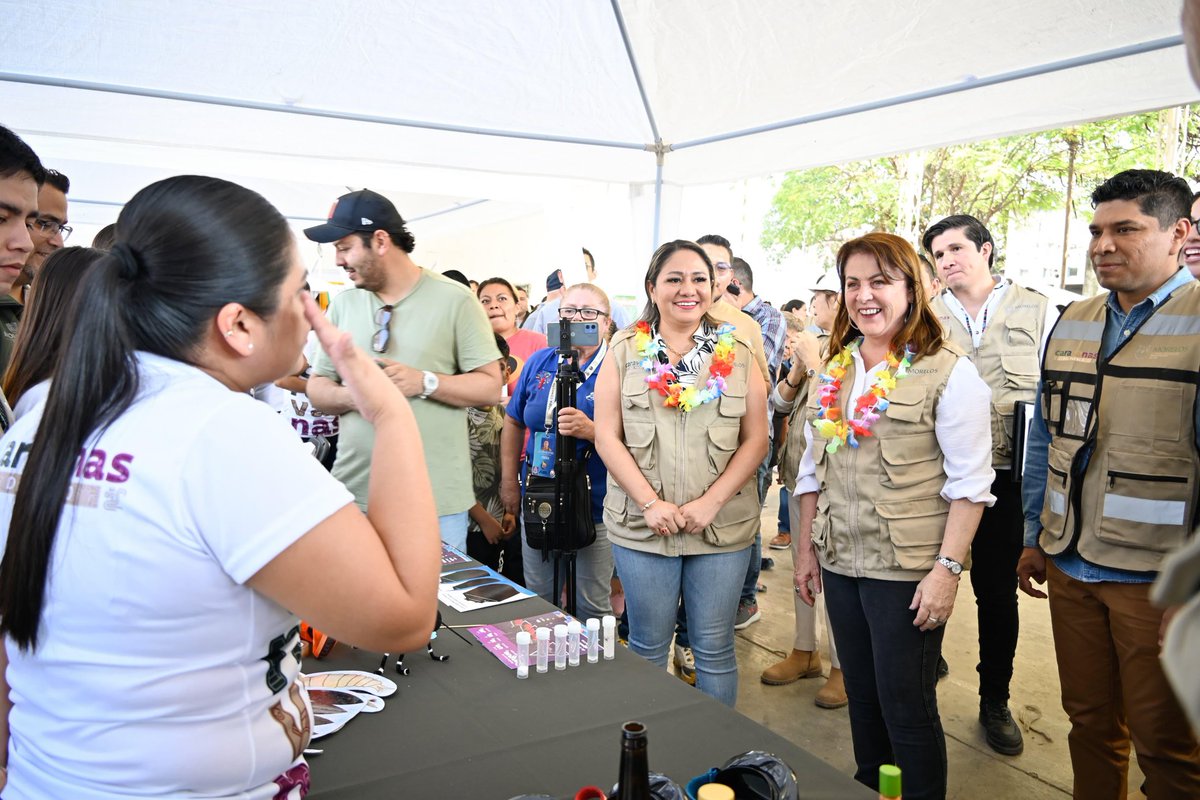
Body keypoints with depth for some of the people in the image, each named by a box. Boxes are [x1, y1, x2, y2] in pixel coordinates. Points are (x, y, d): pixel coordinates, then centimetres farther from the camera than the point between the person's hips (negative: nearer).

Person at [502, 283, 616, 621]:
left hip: (594, 511, -4)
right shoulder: (540, 362, 4)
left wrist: (591, 431, -32)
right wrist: (509, 482, 11)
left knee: (592, 609, 8)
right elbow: (514, 421, 14)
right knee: (538, 602, 19)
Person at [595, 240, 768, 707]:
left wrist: (711, 502, -11)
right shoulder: (625, 350, 3)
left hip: (723, 526, 1)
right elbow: (607, 436, -2)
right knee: (647, 647, 11)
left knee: (714, 649, 9)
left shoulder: (738, 353, 5)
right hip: (642, 525, 0)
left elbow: (756, 440, 1)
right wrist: (651, 503, -12)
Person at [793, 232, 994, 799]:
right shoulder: (835, 369, 8)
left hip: (908, 569, -5)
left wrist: (947, 568, -17)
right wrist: (807, 548, 12)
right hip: (840, 563, 6)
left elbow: (970, 482, -12)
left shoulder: (948, 371, -10)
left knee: (907, 709, 4)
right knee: (862, 698, 17)